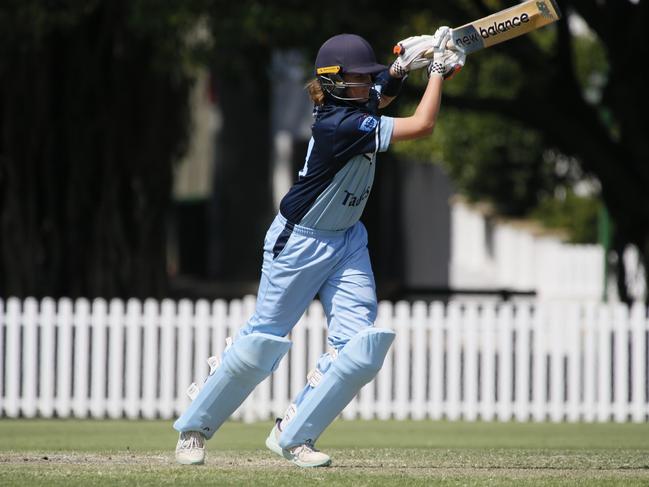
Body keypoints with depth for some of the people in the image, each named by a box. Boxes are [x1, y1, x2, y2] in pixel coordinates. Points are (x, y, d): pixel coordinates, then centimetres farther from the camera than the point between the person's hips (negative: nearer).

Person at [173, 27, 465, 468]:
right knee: (260, 346, 4)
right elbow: (422, 126, -30)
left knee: (360, 349, -8)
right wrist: (437, 69, -19)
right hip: (298, 244, -8)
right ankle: (195, 427, 22)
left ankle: (293, 436, 3)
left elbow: (383, 93, 21)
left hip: (347, 242, 8)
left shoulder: (358, 104, -5)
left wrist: (402, 67, 0)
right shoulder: (339, 125, -29)